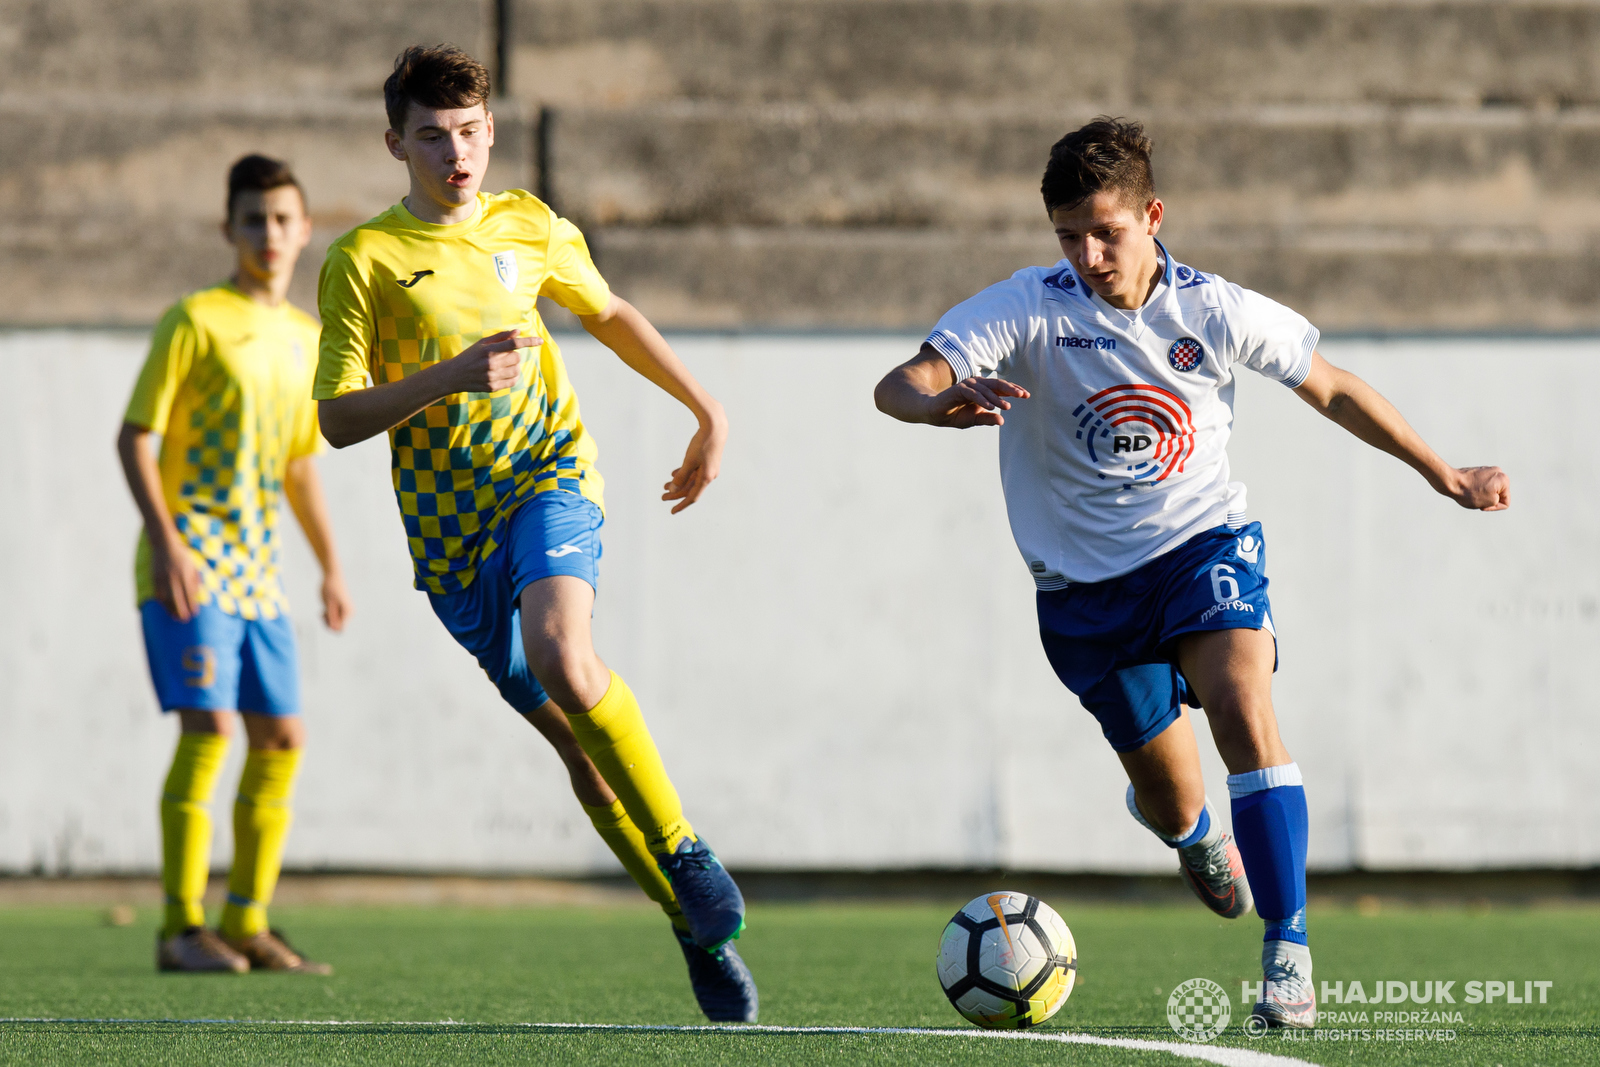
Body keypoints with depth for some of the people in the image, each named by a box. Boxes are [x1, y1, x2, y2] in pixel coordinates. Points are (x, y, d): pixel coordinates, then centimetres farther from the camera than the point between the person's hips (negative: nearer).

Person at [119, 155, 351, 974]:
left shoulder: (307, 339, 14)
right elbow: (136, 437, -9)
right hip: (191, 562, -7)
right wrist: (165, 540, -19)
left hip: (258, 569, 7)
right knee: (208, 726, -15)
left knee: (281, 736, 4)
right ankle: (182, 929, -12)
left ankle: (247, 923, 13)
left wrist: (330, 565, 20)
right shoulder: (196, 322, -6)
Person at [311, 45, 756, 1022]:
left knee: (563, 656, -30)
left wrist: (708, 411, 27)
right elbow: (340, 419, -7)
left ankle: (684, 849, -16)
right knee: (571, 732, 1)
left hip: (547, 475, 0)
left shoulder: (530, 229, 7)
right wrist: (452, 375, -20)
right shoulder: (363, 261, -3)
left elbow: (610, 316, 26)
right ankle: (698, 926, 12)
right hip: (449, 527, 0)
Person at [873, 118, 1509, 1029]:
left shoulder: (1216, 312, -9)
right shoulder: (1029, 308, -14)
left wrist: (1447, 477, 12)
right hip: (1085, 578, 0)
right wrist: (942, 401, -49)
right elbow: (897, 386, -24)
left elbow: (1333, 391, 6)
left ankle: (1289, 954, -24)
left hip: (1205, 542, 0)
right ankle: (1198, 833, 49)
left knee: (1242, 707, -29)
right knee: (1173, 806, 6)